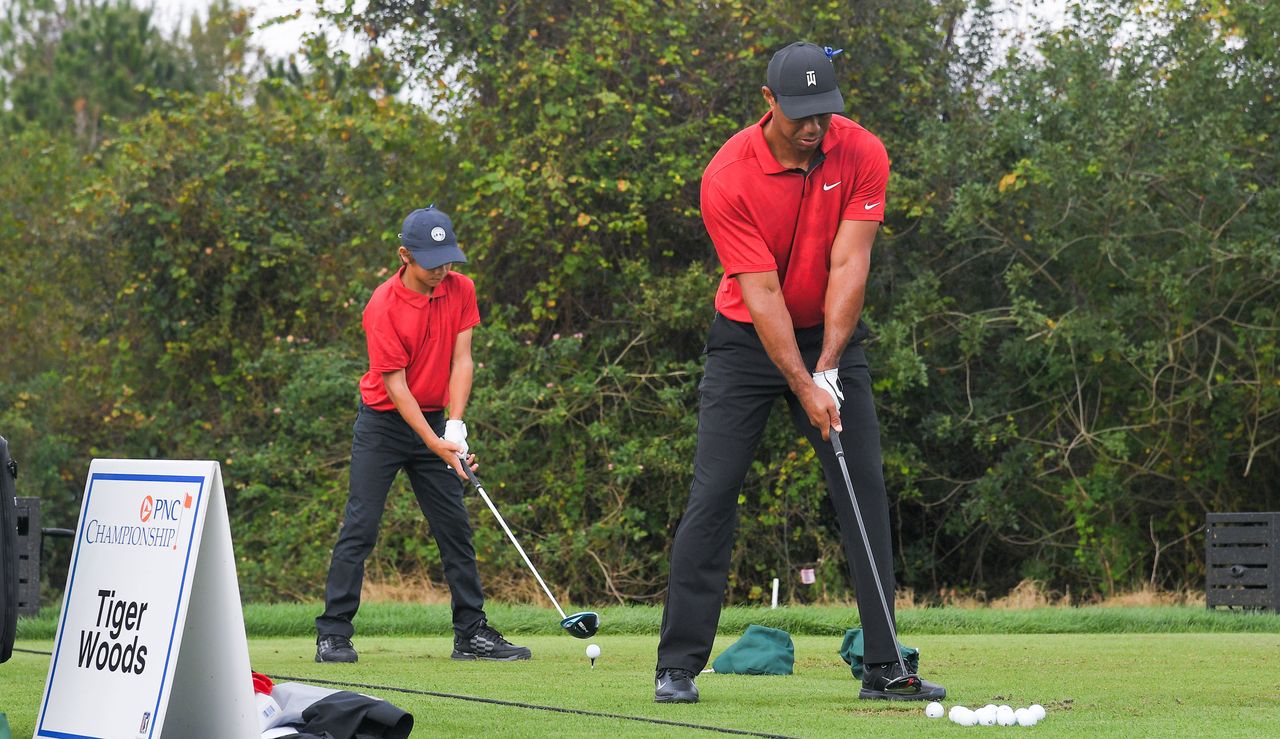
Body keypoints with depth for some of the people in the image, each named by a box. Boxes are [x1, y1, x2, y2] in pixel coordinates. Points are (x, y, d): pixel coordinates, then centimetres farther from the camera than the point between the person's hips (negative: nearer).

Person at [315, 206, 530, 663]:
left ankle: (472, 633, 9)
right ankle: (333, 634, -5)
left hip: (435, 422, 5)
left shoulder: (460, 290, -4)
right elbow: (395, 385, -19)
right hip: (384, 422, -5)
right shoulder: (384, 306, -19)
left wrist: (455, 428, -18)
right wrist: (435, 445, -25)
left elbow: (461, 361, -6)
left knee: (455, 528, 4)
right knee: (360, 529, -7)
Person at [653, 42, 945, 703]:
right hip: (748, 338, -2)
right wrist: (803, 388, -27)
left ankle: (885, 668, -1)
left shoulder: (861, 154, -13)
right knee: (713, 494, -9)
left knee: (865, 493, -4)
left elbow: (848, 265, -18)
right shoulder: (727, 177, -22)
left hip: (831, 334, 3)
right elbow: (761, 293, -23)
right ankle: (678, 666, -4)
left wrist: (828, 368, -25)